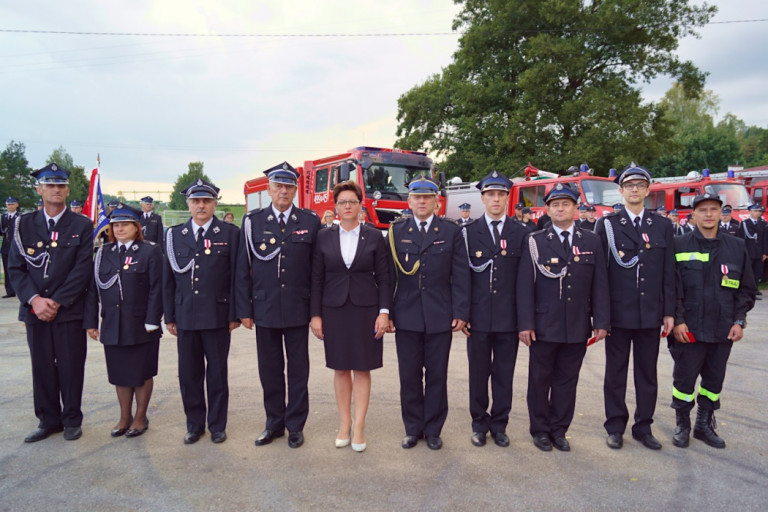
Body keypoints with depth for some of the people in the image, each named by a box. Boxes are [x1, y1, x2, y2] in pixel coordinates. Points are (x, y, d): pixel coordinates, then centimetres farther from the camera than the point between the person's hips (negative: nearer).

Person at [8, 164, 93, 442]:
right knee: (42, 367, 10)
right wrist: (35, 300, -10)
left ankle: (72, 420, 19)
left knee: (71, 367, 4)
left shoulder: (82, 226, 0)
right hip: (35, 310, 3)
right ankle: (48, 420, 25)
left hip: (70, 311, -2)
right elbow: (15, 267, 4)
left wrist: (56, 302, -11)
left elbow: (83, 269, -6)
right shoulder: (24, 224, 7)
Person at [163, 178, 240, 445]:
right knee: (188, 374, 11)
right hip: (185, 317, 3)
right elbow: (168, 278, 9)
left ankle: (217, 425, 23)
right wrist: (169, 316, 6)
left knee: (217, 373, 8)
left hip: (217, 316, -3)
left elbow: (236, 276, -3)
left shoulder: (229, 233, -1)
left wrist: (234, 315, -6)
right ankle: (194, 425, 28)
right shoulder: (174, 235, 8)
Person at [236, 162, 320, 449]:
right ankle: (274, 423, 28)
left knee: (298, 371, 9)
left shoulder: (311, 221, 0)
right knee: (270, 370, 12)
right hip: (264, 309, 1)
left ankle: (295, 425, 24)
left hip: (298, 310, -1)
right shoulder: (252, 221, 2)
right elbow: (243, 269, 3)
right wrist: (244, 310, 0)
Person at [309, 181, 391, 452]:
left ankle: (359, 427, 15)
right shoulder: (324, 237, 3)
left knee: (362, 368, 5)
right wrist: (315, 315, -1)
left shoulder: (375, 237, 0)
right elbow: (316, 279, 3)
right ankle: (344, 425, 22)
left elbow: (383, 278, 0)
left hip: (366, 310, -1)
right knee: (340, 368, 9)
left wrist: (384, 312, -7)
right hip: (334, 310, 1)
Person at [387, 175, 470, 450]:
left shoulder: (451, 231, 2)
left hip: (440, 317, 0)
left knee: (437, 376, 9)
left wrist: (461, 312, -6)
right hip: (406, 315, 1)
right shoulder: (396, 231, 4)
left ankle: (433, 430, 25)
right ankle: (413, 429, 25)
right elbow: (388, 275, 3)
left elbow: (460, 275, 0)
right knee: (409, 375, 9)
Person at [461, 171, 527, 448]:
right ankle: (480, 423, 26)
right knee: (478, 373, 9)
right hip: (478, 317, 0)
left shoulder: (521, 232, 4)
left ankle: (499, 424, 26)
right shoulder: (469, 232, 3)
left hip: (509, 317, 1)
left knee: (504, 374, 10)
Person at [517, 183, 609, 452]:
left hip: (578, 327, 2)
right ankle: (540, 430, 25)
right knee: (540, 380, 9)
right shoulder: (535, 242, -1)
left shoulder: (592, 241, 6)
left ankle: (559, 430, 27)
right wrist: (525, 324, -11)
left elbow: (600, 285, 5)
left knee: (567, 381, 12)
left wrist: (601, 322, -1)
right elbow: (525, 285, -6)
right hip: (544, 326, -2)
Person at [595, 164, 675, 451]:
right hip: (618, 313, -2)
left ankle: (643, 427, 26)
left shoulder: (663, 226, 7)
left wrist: (669, 312, 2)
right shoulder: (607, 225, -1)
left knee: (647, 373, 11)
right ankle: (615, 427, 21)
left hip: (651, 314, 2)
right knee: (615, 373, 8)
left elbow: (669, 272, 6)